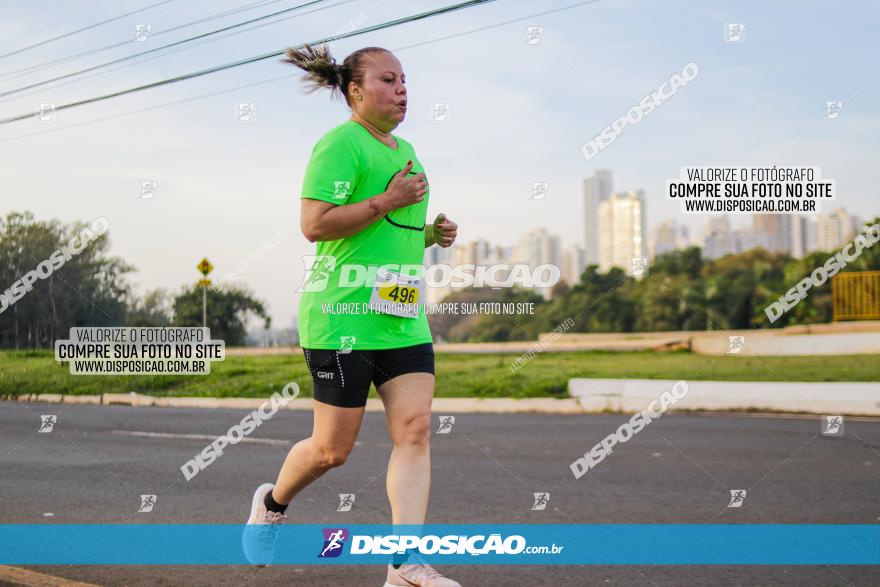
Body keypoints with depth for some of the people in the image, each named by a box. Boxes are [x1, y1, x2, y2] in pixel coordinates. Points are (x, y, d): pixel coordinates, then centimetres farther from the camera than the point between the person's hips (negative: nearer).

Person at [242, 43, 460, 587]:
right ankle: (272, 503, 31)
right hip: (343, 316, -8)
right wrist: (388, 200, -19)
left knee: (415, 431, -6)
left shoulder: (405, 151, 19)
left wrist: (432, 233, 12)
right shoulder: (340, 144, -9)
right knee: (333, 449, 1)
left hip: (403, 317, 8)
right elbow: (315, 224, -19)